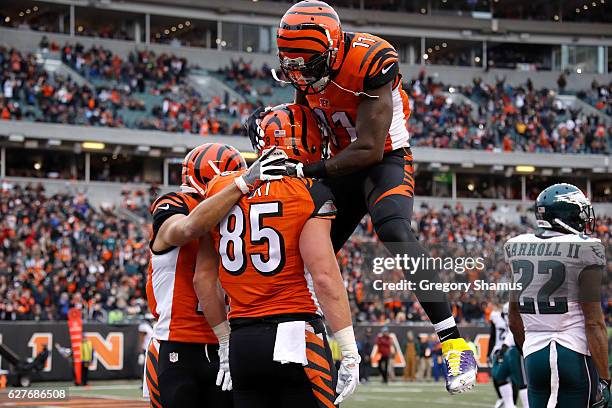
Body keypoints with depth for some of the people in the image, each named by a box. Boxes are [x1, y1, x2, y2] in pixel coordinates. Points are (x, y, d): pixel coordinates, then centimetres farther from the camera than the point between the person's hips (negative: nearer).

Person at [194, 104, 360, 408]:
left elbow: (203, 277, 13)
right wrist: (350, 354, -11)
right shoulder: (310, 192, -7)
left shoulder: (220, 187, 10)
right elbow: (324, 277, -15)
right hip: (296, 337, -6)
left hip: (242, 345, 6)